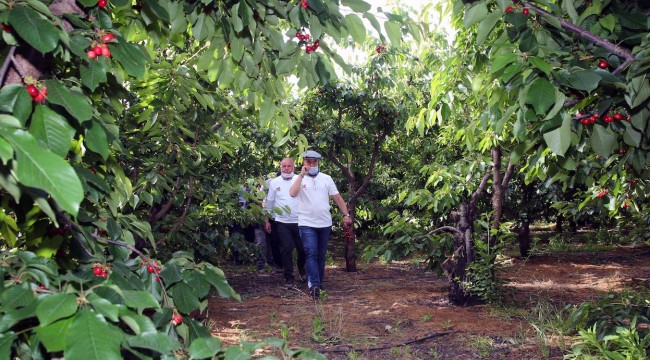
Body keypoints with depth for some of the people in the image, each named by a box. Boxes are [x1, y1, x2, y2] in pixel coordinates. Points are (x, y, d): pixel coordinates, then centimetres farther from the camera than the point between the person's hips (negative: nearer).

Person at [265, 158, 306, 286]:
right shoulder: (274, 182, 5)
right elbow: (268, 202, 10)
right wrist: (267, 221, 9)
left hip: (299, 221, 0)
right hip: (282, 223, 0)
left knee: (303, 249, 7)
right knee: (286, 250, -2)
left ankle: (302, 269, 35)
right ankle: (288, 277, 9)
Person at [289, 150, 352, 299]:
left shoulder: (326, 178, 7)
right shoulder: (299, 178, -1)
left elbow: (338, 198, 8)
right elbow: (292, 193, -21)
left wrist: (346, 214, 0)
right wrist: (302, 175, -19)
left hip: (325, 224, 4)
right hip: (307, 224, -3)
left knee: (321, 255, 12)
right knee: (311, 254, -15)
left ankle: (318, 283, 25)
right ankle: (314, 284, -21)